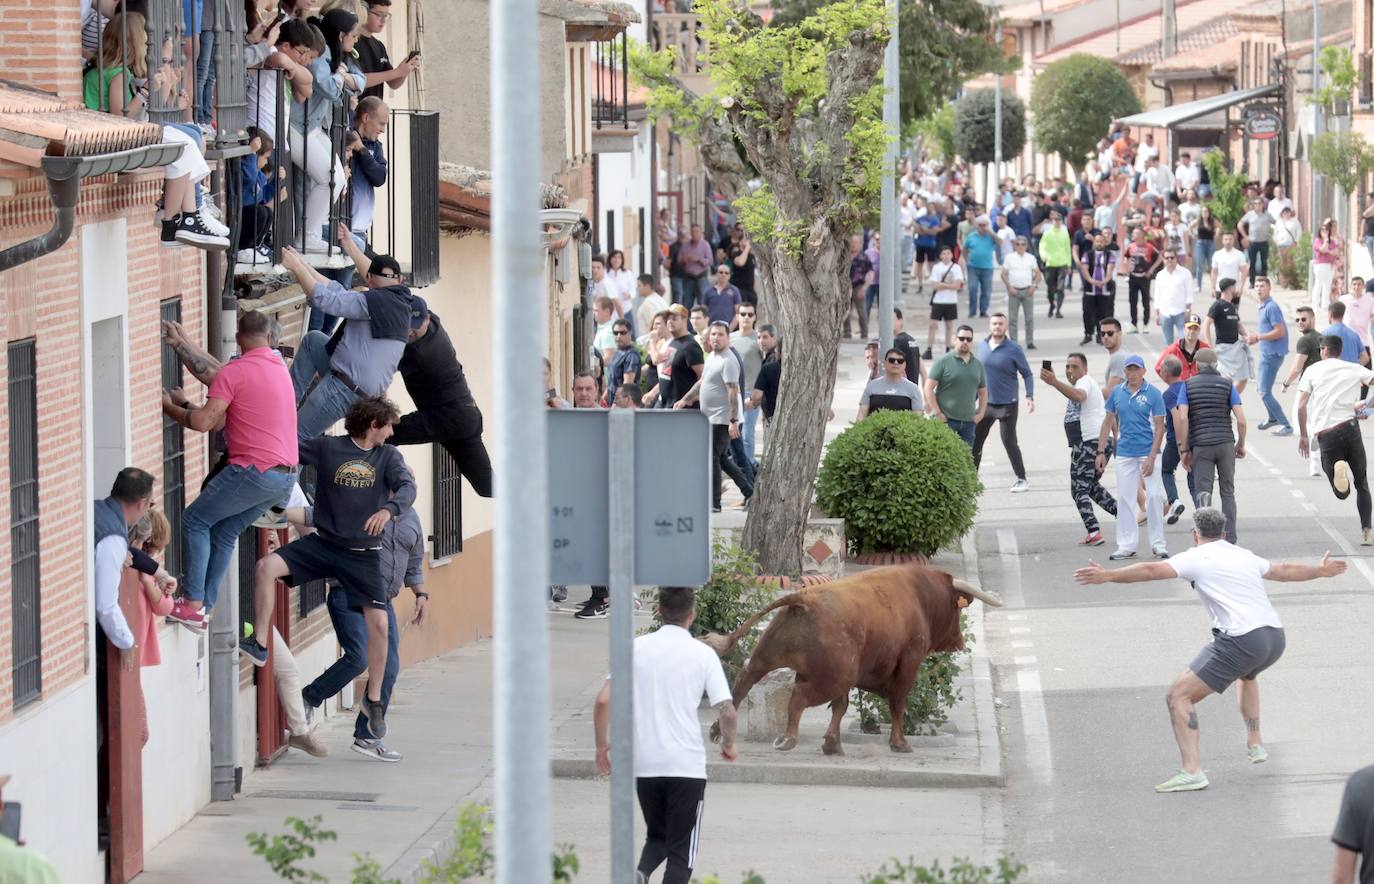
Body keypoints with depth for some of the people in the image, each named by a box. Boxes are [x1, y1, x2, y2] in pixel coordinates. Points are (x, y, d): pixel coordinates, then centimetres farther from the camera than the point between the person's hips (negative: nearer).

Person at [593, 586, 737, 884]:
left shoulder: (636, 648, 2)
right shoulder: (703, 654, -4)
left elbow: (604, 700, -4)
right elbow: (726, 711, -7)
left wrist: (602, 745, 10)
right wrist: (728, 745, 13)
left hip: (644, 764, 3)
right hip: (686, 764, -3)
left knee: (657, 835, 20)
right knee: (681, 848, 7)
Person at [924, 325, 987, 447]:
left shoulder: (978, 365, 14)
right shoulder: (944, 362, -2)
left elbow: (983, 392, 24)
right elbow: (929, 387, -6)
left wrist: (981, 413, 9)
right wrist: (937, 413, -11)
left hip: (968, 422, 5)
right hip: (945, 420, -5)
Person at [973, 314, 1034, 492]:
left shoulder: (1013, 349, -10)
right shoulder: (982, 346, 4)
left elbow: (1027, 375, -5)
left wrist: (1030, 397, -17)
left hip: (1007, 405, -5)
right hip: (986, 404, 5)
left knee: (1009, 442, -3)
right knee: (975, 441, 5)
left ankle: (1022, 480, 8)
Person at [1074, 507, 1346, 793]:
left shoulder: (1196, 558, 5)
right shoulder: (1245, 556, 23)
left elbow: (1152, 570, -7)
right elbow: (1285, 570, 37)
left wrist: (1107, 576, -8)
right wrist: (1321, 570, 54)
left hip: (1242, 639, -7)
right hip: (1275, 638, 7)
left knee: (1178, 696, -5)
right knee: (1247, 674, 42)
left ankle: (1191, 771, -18)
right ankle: (1255, 745, 44)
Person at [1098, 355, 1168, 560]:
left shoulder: (1153, 394, -5)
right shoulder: (1117, 393, 6)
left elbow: (1159, 427, -6)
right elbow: (1108, 422, 13)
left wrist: (1151, 457, -13)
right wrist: (1101, 451, 8)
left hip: (1148, 451, -3)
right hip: (1125, 453, 3)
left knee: (1154, 495, -5)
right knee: (1124, 498, 5)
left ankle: (1158, 543, 4)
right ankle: (1126, 545, 11)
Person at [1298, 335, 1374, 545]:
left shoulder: (1312, 370, 10)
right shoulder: (1355, 369, 12)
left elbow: (1301, 406, 3)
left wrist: (1303, 435, 12)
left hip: (1324, 433, 0)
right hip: (1349, 425, 0)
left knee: (1342, 493, 4)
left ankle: (1338, 469, -31)